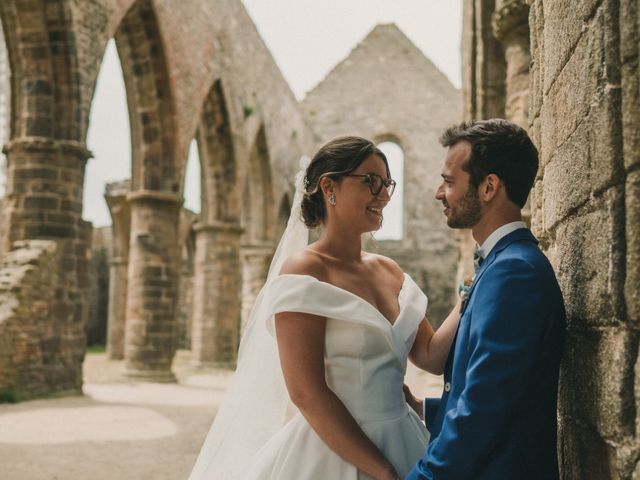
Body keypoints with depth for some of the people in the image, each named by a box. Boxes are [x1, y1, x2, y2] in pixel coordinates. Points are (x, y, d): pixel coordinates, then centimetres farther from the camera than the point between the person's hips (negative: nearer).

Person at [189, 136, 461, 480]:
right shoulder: (303, 271, -14)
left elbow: (432, 355, 4)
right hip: (331, 451, -7)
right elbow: (306, 393, -19)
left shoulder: (388, 271, 6)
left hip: (397, 446, 7)